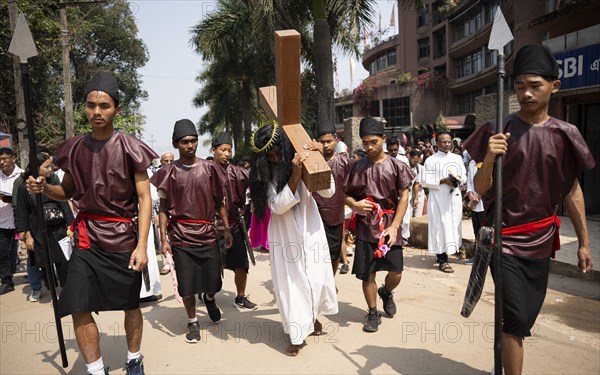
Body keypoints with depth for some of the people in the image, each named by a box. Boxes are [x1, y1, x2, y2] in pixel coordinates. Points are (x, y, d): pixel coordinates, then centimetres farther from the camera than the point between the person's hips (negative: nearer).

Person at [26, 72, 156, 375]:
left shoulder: (129, 148, -7)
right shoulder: (75, 149, 4)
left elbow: (144, 198, -8)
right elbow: (67, 192, 18)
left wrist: (142, 245, -15)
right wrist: (44, 188, -6)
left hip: (123, 238, -3)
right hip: (87, 237, 3)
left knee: (130, 305, 11)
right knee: (79, 309, -1)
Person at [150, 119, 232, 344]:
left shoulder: (209, 168, 3)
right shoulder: (168, 173, 0)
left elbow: (220, 201, 8)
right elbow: (163, 208, 2)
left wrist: (226, 228, 4)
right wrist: (163, 239, -4)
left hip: (207, 234, 1)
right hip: (180, 237, -1)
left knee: (213, 281, 6)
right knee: (187, 284, 4)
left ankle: (209, 298, 42)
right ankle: (192, 322, 26)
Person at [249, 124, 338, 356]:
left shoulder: (303, 160, -8)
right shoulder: (264, 173, -8)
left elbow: (328, 192, -11)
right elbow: (278, 206, -18)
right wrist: (295, 176, -28)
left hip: (310, 230, 1)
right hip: (284, 235, -1)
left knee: (317, 277, 10)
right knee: (290, 282, 2)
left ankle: (312, 317, 38)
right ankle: (297, 336, 15)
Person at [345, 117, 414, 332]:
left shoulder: (396, 166, 0)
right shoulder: (358, 167, 3)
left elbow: (404, 196, -1)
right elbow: (347, 194, 8)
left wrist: (395, 226, -10)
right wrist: (355, 204, -15)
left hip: (390, 226, 0)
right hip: (365, 227, 1)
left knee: (396, 273, 1)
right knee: (367, 274, 3)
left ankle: (386, 292, 35)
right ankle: (373, 313, 24)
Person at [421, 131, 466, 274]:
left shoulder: (457, 158, 11)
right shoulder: (431, 160, -2)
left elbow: (464, 177, 12)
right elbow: (425, 181, -7)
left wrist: (459, 179, -10)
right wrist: (442, 181, -17)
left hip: (455, 197, 5)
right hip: (438, 198, -5)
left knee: (453, 225, 8)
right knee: (441, 227, -4)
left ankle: (447, 252, 23)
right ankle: (442, 260, 1)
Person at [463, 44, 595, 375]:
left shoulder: (565, 135, 1)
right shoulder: (498, 130, -7)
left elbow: (572, 191, 8)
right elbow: (480, 190, -7)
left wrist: (584, 242, 8)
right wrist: (489, 158, -26)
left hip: (541, 239, 4)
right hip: (505, 238, -4)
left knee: (527, 317, 15)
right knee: (516, 319, -8)